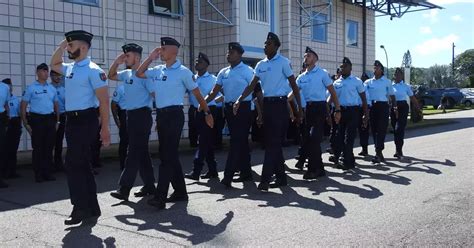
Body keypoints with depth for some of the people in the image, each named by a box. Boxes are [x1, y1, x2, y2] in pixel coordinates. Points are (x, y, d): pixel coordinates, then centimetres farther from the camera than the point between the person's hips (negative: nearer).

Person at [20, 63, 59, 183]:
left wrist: (57, 121, 13)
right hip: (36, 119, -4)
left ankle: (47, 173, 15)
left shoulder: (52, 88, 12)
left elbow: (56, 105, 19)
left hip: (50, 119, 4)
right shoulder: (31, 88, -1)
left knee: (49, 147, 7)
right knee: (38, 147, -1)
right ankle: (38, 174, 6)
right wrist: (25, 123, -7)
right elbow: (23, 106, -1)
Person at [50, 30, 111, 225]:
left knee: (73, 164, -8)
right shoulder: (70, 68, 13)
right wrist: (61, 46, 18)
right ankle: (92, 208, 19)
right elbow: (54, 64, 35)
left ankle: (81, 208, 1)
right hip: (72, 120, 9)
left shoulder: (93, 70, -12)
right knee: (82, 164, 11)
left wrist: (105, 128, -18)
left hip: (85, 120, -9)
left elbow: (104, 101, -15)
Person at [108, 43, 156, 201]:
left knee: (135, 151, -7)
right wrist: (116, 62, 10)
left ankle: (124, 189, -7)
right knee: (142, 151, 12)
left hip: (142, 115, -9)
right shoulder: (126, 73, 13)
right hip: (130, 115, 9)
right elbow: (111, 76, 28)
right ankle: (149, 185, 20)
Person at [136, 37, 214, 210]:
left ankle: (160, 197, -11)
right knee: (169, 154, 11)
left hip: (174, 115, -7)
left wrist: (207, 113, 6)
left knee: (168, 155, -10)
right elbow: (139, 74, 20)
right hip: (161, 115, 7)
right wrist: (151, 57, 11)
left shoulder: (183, 71, -6)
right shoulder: (158, 70, 11)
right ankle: (180, 192, 23)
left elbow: (197, 94, 0)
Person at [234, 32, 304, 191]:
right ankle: (280, 177, 18)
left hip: (279, 104, -7)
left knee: (273, 142, -9)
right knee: (272, 142, 9)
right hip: (266, 104, 7)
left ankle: (265, 179, -10)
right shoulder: (260, 65, 13)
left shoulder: (283, 62, -5)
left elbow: (294, 85, -3)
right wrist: (239, 101, -3)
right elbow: (252, 86, 11)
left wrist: (299, 108, -5)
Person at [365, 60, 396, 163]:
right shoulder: (368, 82, 11)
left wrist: (395, 106, -5)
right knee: (374, 130, 5)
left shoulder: (387, 82, 6)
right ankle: (380, 153, 14)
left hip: (383, 106, -3)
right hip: (372, 107, 3)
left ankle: (378, 153, -13)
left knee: (381, 130, -9)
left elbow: (391, 95, 7)